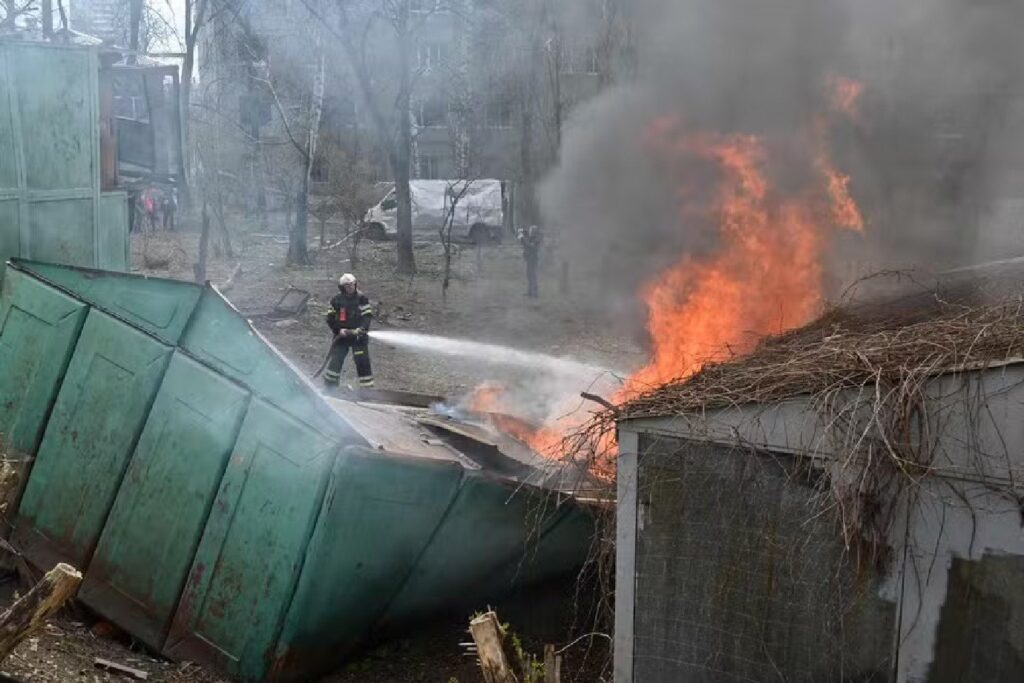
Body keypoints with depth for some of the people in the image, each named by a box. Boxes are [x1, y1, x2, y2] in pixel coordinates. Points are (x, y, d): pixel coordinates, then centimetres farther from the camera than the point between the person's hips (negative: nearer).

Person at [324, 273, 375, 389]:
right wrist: (339, 330, -9)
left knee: (362, 361, -6)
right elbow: (330, 318, 4)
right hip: (341, 335, 1)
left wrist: (361, 329, -24)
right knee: (336, 360, -3)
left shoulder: (361, 298, -4)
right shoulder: (337, 300, 1)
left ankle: (367, 386, 2)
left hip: (358, 335, -1)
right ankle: (329, 385, 9)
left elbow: (367, 315, -8)